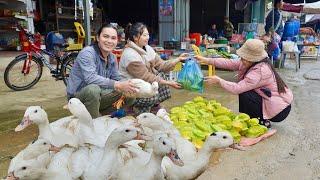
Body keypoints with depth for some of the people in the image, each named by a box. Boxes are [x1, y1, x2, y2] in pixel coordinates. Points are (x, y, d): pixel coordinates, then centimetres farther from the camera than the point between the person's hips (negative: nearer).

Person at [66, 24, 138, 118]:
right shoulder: (87, 53, -19)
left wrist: (125, 86, -20)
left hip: (97, 96, 7)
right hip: (77, 97, -7)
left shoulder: (112, 58, 4)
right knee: (93, 89, -39)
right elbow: (90, 78, -34)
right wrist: (117, 85, -39)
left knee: (130, 95, -1)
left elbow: (117, 79, 3)